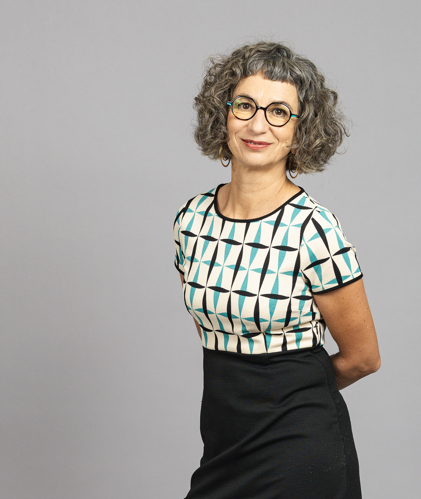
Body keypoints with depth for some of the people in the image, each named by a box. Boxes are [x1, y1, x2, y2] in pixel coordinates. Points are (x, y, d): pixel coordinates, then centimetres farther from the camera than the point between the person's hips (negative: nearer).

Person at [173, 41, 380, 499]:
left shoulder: (312, 229, -16)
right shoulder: (192, 218, 0)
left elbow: (361, 357, -6)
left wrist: (294, 388, 8)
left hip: (299, 447, -5)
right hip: (222, 440, 5)